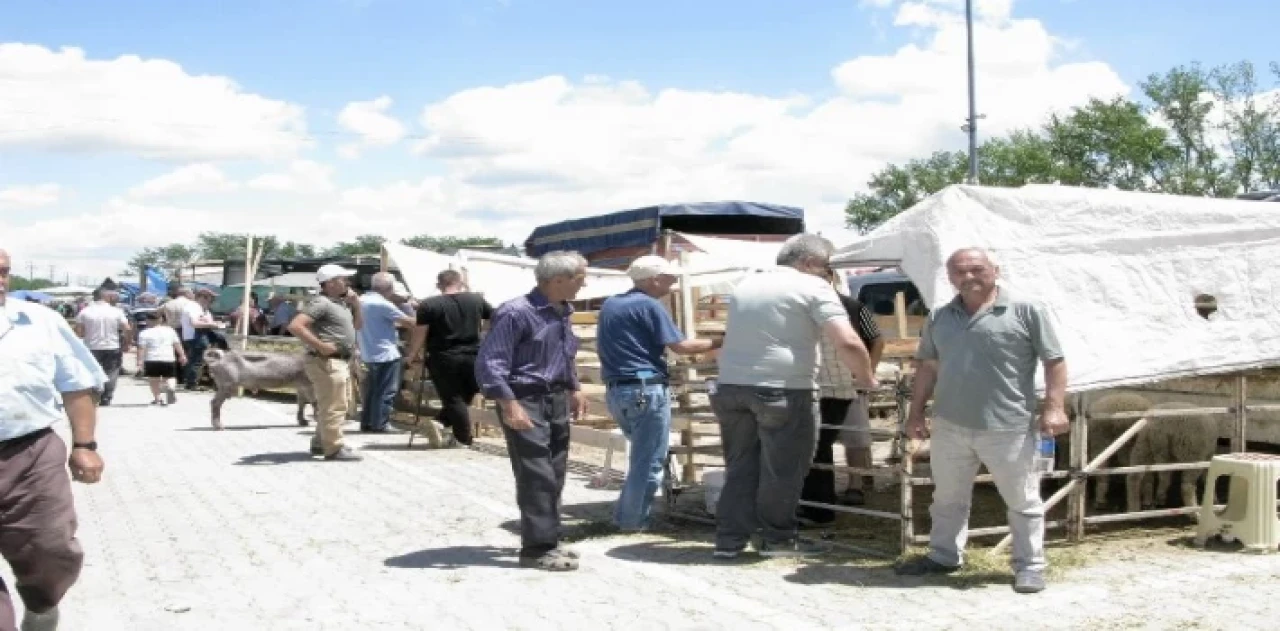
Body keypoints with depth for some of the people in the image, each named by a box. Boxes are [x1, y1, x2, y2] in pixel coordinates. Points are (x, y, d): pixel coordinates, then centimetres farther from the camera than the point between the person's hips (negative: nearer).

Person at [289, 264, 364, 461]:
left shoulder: (341, 303, 14)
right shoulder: (321, 303, -15)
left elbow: (358, 325, 23)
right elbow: (295, 326, -24)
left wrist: (355, 304, 7)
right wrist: (320, 345, -23)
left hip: (341, 362, 10)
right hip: (327, 362, -10)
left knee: (333, 406, 18)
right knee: (334, 406, -8)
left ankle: (321, 443, 28)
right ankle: (334, 448, -5)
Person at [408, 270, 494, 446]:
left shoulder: (429, 305, -6)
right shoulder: (477, 300, 3)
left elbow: (420, 333, -6)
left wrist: (413, 354, 8)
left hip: (444, 359, -2)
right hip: (472, 356, 2)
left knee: (453, 399, 6)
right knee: (466, 396, 18)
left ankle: (464, 438, 7)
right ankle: (442, 423, 8)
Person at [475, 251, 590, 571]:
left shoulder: (562, 312, 10)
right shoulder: (516, 312, -18)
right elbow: (488, 362, -20)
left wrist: (574, 389, 21)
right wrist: (510, 405, -25)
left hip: (557, 401, 9)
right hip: (527, 402, -9)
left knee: (554, 475, 12)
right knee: (537, 476, -8)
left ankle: (548, 540, 23)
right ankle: (537, 548, 0)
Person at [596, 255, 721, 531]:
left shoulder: (609, 305, 15)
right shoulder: (649, 305, -10)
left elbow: (604, 348, 23)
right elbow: (680, 346, -12)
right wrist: (718, 343, -3)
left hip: (615, 390, 9)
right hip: (646, 390, -9)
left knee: (641, 456, 21)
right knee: (649, 461, 2)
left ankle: (626, 515, 23)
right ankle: (634, 521, 7)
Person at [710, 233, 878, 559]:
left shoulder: (746, 284, 19)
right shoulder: (812, 287, -3)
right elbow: (848, 342, -12)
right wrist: (866, 377, 2)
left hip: (731, 386, 6)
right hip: (783, 390, -6)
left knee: (741, 466, 14)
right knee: (782, 470, 7)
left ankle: (729, 539, 14)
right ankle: (777, 538, 18)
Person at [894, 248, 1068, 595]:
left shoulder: (1026, 311, -4)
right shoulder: (939, 318, 11)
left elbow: (1054, 361, -4)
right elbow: (927, 366, 17)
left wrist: (1054, 407, -13)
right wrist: (917, 412, 13)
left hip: (1008, 427, -4)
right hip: (949, 427, 5)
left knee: (1022, 501, 5)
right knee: (948, 498, 16)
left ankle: (1030, 565, 16)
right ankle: (943, 556, 31)